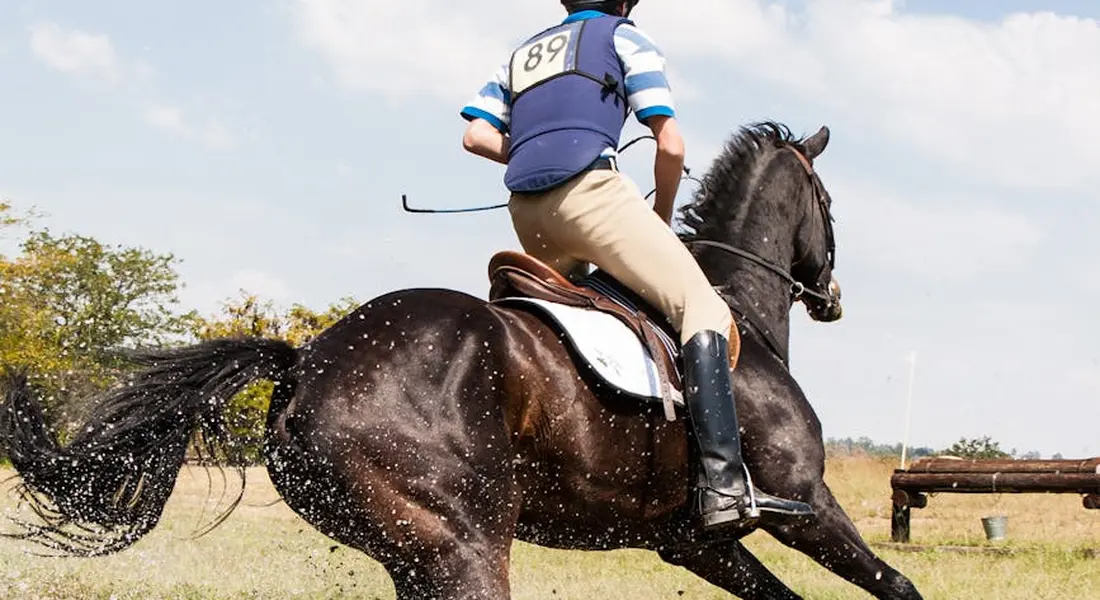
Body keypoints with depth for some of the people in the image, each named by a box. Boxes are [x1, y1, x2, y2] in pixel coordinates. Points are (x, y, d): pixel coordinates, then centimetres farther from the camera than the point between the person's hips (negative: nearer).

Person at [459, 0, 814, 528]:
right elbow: (670, 145, 6)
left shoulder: (523, 53, 31)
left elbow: (476, 135, 20)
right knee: (703, 309, -10)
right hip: (588, 187, -7)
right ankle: (724, 484, -28)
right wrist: (662, 217, 21)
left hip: (524, 208, 7)